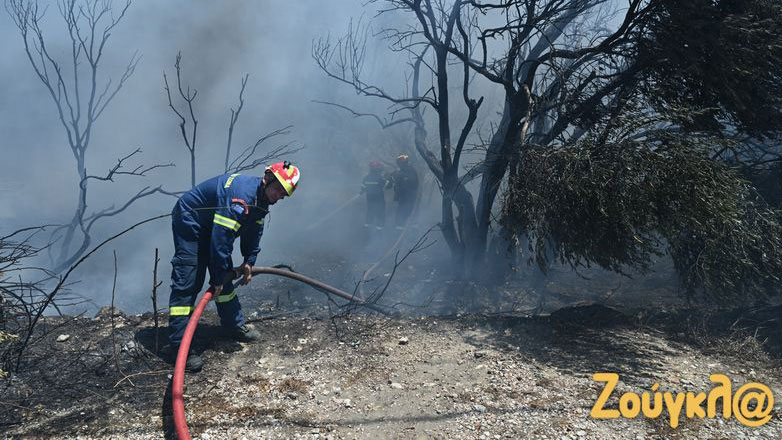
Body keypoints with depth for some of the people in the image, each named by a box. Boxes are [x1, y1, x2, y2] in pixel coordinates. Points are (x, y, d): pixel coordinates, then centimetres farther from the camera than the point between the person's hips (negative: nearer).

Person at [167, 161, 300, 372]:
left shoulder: (261, 199, -1)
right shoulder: (241, 196, -33)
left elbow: (254, 231, 14)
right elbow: (221, 238, -35)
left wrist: (249, 261, 10)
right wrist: (218, 278, -31)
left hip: (210, 225, 10)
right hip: (189, 222, -10)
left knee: (225, 276, 14)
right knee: (187, 283, -14)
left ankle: (235, 326, 29)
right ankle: (179, 346, -14)